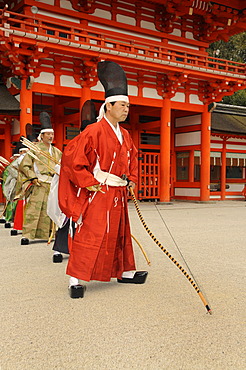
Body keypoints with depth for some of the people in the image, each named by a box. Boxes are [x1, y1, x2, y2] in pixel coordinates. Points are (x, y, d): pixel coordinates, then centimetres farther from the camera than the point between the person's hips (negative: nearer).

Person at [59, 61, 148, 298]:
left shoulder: (125, 135, 11)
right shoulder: (94, 131, -14)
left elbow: (132, 158, 28)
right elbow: (71, 156, -17)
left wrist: (132, 180, 15)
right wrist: (90, 183, -16)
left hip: (118, 195, 8)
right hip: (97, 194, -8)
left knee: (120, 234, 18)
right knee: (89, 235, -8)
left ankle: (125, 272, 32)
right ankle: (76, 279, 1)